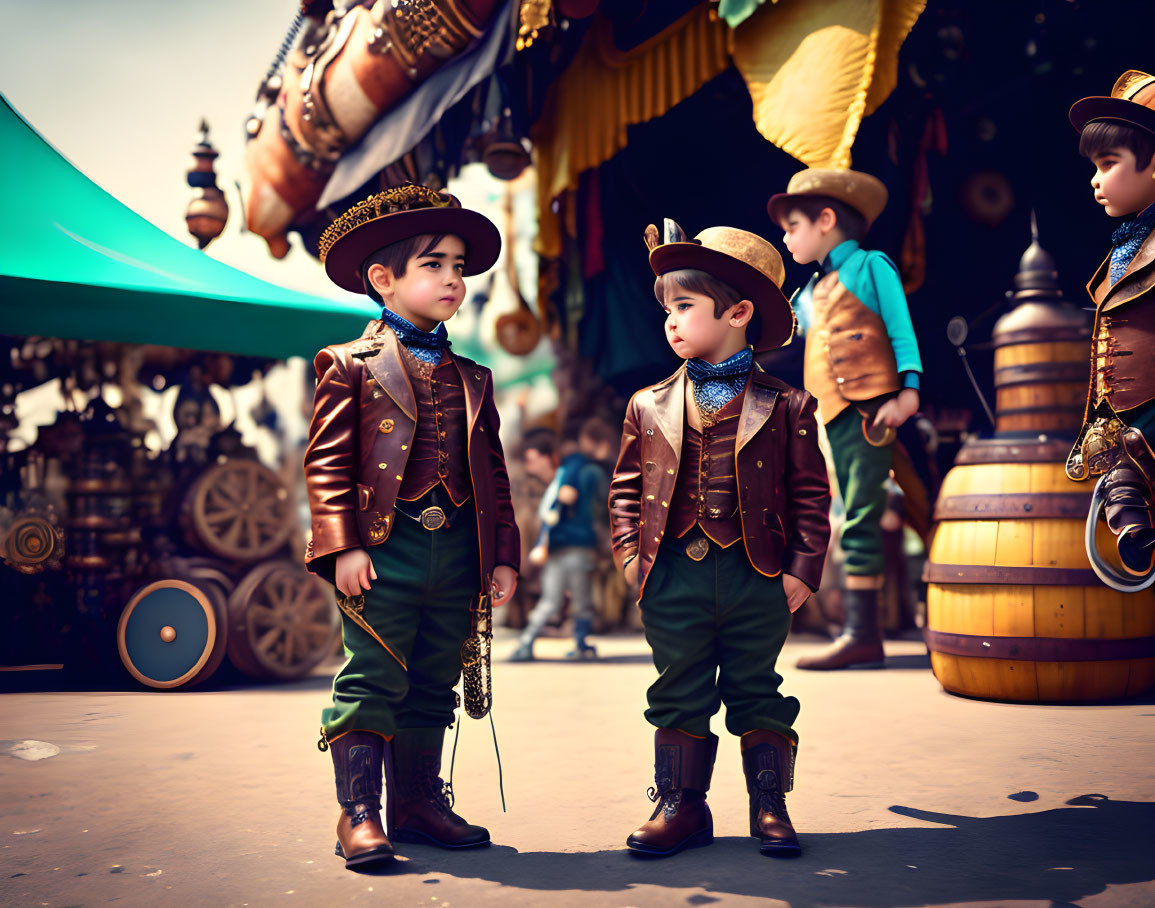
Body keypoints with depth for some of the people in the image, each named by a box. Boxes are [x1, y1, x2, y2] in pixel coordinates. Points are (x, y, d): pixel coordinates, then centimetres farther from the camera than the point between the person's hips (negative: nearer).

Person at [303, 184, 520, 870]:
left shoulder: (472, 378, 16)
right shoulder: (350, 365, 1)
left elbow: (493, 472, 16)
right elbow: (328, 460, -5)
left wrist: (503, 555, 10)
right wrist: (345, 545, -14)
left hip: (459, 551, 5)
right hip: (385, 547, -5)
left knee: (433, 686, 12)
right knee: (372, 682, -3)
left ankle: (419, 801, 24)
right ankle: (360, 813, 6)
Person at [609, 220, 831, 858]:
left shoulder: (784, 407, 0)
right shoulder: (649, 407, 6)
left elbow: (809, 493, 1)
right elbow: (626, 486, 12)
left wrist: (802, 568, -5)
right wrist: (630, 553, 1)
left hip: (755, 575, -2)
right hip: (673, 574, 2)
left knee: (757, 693, 10)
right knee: (679, 696, 10)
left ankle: (770, 805, 23)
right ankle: (680, 805, 23)